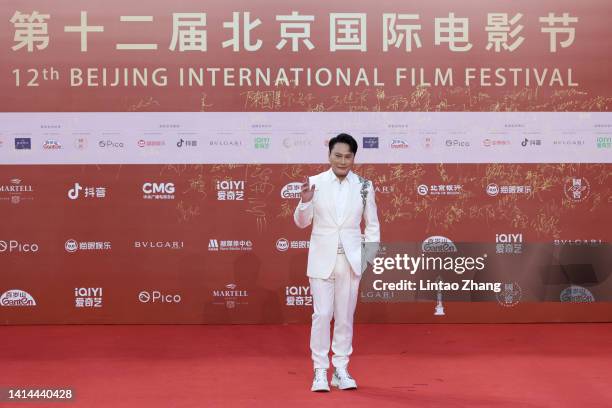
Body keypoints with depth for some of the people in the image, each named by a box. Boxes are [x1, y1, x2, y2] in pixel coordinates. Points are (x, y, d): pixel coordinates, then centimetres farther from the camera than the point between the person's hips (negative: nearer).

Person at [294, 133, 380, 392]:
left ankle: (341, 370, 19)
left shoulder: (364, 186, 1)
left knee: (345, 316, 8)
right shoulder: (315, 183, -3)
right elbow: (302, 223, 0)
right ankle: (320, 371, 9)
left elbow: (372, 225, 7)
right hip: (322, 259, -1)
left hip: (351, 260, 1)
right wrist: (305, 202, -19)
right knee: (322, 315, -1)